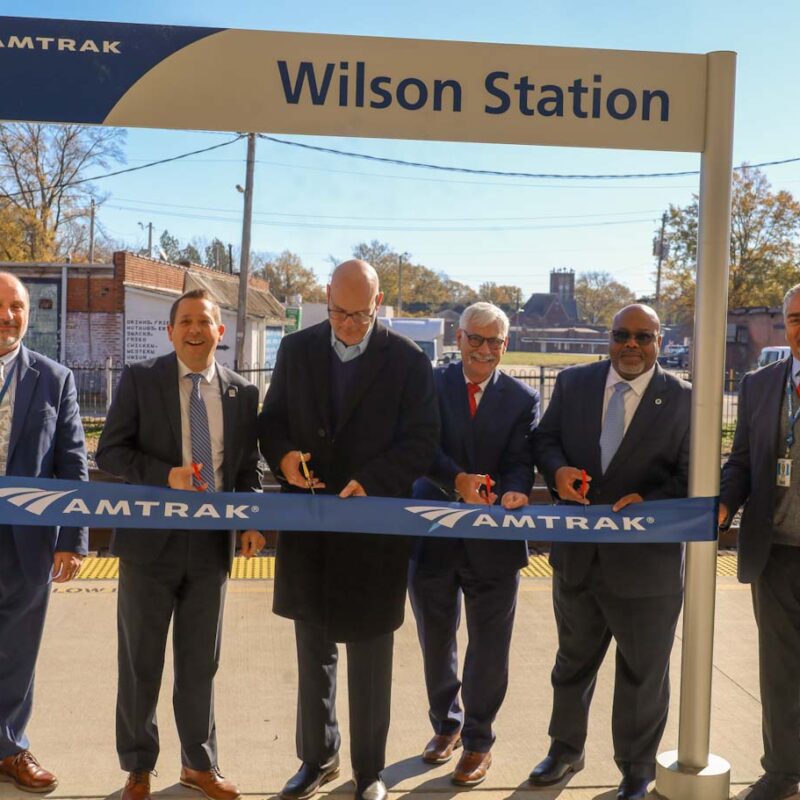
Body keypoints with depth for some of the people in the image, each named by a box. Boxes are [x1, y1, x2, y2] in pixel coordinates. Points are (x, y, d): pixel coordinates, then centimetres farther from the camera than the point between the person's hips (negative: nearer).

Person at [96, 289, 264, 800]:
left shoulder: (243, 392, 3)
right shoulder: (140, 379, -4)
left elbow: (247, 468, 7)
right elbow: (110, 452, -6)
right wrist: (166, 475, -21)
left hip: (212, 543, 2)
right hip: (150, 541, -2)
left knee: (201, 664, 15)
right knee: (140, 663, 12)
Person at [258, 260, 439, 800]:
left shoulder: (408, 360, -8)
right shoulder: (297, 349, 2)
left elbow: (422, 440, -9)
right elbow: (272, 420, 7)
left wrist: (371, 482, -22)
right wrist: (283, 456, -14)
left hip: (375, 526, -3)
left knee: (370, 657, 10)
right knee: (313, 650, 18)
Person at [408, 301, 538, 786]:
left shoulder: (524, 399, 0)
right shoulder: (432, 384, -2)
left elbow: (520, 462, -10)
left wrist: (514, 492, -32)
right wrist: (458, 480, -31)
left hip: (494, 541, -1)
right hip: (434, 533, 1)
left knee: (489, 648, 10)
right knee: (436, 641, 18)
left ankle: (478, 741, 31)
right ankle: (446, 725, 42)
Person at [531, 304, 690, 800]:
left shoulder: (684, 400, -8)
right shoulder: (573, 383, 1)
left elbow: (692, 478, -8)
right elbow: (544, 439, 8)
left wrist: (650, 503, -24)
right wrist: (557, 469, -13)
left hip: (646, 561, -3)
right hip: (577, 555, 3)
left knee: (643, 675, 14)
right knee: (573, 662, 22)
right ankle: (566, 750, 44)